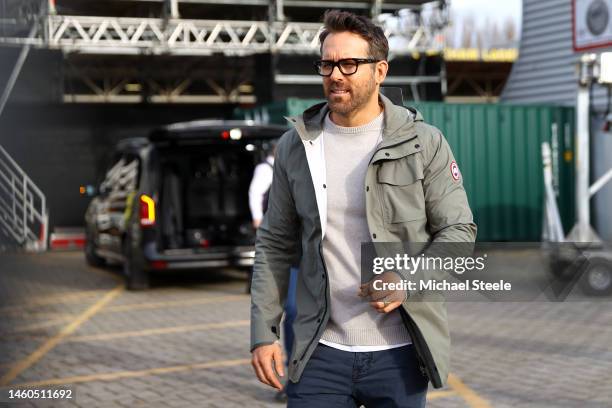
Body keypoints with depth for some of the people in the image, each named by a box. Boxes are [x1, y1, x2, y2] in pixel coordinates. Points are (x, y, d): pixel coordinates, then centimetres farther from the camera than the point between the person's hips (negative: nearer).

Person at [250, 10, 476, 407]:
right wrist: (264, 332, 2)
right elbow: (276, 245, 8)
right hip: (320, 351, 2)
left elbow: (459, 229, 0)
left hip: (399, 351, -1)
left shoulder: (423, 142, -2)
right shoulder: (295, 147, 5)